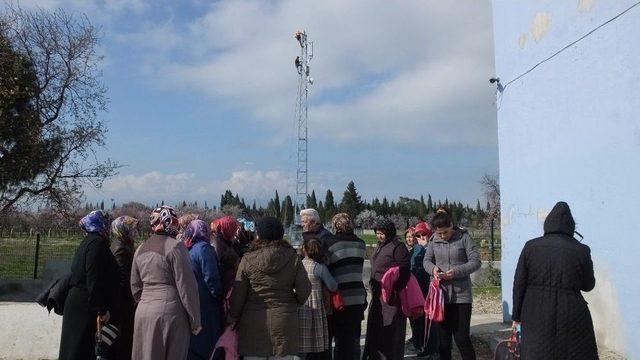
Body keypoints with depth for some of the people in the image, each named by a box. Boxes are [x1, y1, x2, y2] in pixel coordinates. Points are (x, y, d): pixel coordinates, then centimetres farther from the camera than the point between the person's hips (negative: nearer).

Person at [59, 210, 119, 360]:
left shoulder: (87, 242, 15)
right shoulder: (97, 243, -16)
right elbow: (94, 280, -22)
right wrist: (102, 309, -20)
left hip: (77, 301, 10)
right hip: (85, 308, -10)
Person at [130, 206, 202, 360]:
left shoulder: (141, 249, 11)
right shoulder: (175, 246, -11)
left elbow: (135, 287, 17)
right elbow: (187, 287, -12)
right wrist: (195, 321, -6)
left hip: (143, 312, 7)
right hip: (170, 312, -6)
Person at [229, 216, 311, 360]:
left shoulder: (248, 259, -5)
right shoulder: (292, 258, -2)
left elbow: (237, 295, -2)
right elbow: (304, 290, -1)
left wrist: (233, 318, 12)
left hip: (253, 322, -1)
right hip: (284, 320, 1)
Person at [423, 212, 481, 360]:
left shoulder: (464, 237, -6)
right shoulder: (434, 240, 4)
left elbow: (476, 261, -7)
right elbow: (427, 260, 11)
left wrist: (457, 271, -21)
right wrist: (433, 268, -11)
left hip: (461, 295, -3)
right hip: (441, 294, 3)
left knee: (462, 337, -2)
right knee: (443, 337, 12)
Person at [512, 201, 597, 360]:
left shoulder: (531, 247, -4)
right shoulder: (581, 250, -6)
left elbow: (519, 284, -1)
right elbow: (588, 285, 6)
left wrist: (517, 315, 7)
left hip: (536, 317, 1)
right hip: (571, 319, 0)